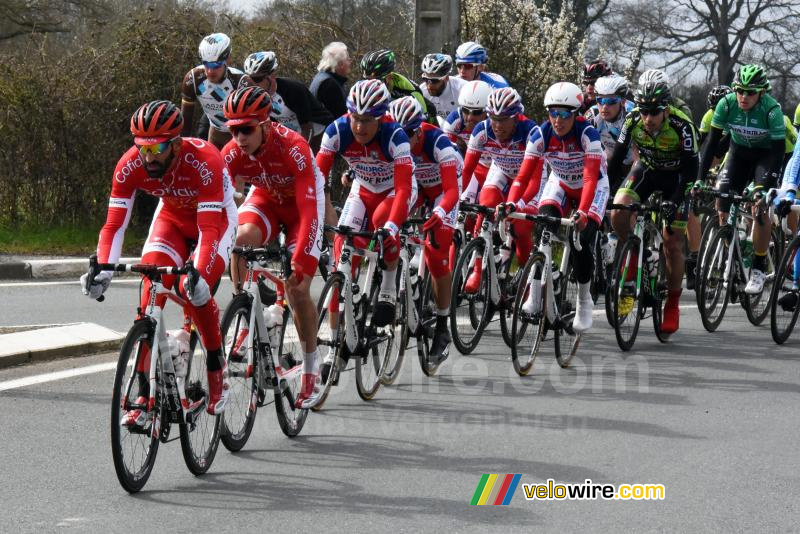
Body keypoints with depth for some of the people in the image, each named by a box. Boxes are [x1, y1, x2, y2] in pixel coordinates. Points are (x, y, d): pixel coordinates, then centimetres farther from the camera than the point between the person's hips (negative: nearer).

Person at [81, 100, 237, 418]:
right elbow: (114, 224, -27)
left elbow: (209, 230, -41)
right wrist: (102, 269, -44)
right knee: (151, 292, -17)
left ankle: (216, 367, 0)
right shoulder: (130, 166, -26)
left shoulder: (204, 161, -37)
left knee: (195, 291, -26)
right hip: (172, 216, 4)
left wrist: (199, 275, -56)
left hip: (215, 217, -4)